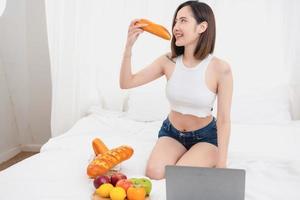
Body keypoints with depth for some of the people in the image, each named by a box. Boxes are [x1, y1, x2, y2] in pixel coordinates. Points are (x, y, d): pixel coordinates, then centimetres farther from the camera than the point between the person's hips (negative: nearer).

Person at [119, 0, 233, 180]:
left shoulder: (220, 69, -22)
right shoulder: (168, 61, -12)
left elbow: (224, 120, -18)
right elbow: (126, 83, -11)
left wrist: (221, 164, -18)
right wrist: (129, 45, -25)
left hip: (205, 136, -3)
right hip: (171, 132, 3)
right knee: (154, 173, -20)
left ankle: (206, 161, 10)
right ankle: (185, 157, 13)